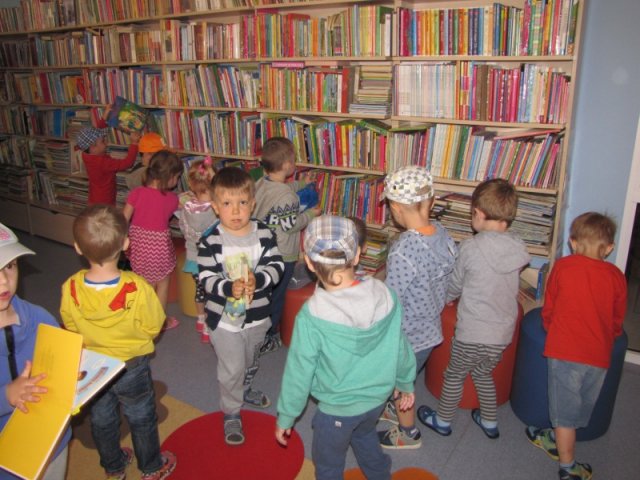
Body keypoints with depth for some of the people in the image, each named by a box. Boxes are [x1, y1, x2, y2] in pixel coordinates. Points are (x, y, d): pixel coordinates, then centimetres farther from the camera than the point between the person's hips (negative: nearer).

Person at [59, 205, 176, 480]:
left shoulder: (70, 289, -24)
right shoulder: (137, 288, -32)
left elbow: (71, 329, -5)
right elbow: (152, 328, -17)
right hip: (132, 367, -2)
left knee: (102, 420, 26)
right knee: (141, 420, 21)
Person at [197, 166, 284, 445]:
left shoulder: (264, 234, -10)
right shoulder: (210, 241, -17)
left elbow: (276, 266, -13)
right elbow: (206, 278, -18)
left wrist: (257, 280, -32)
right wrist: (229, 288, -36)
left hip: (257, 315, 4)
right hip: (224, 318, -4)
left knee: (251, 361, 27)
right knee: (232, 369, 7)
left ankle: (244, 390, 56)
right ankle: (231, 413, 31)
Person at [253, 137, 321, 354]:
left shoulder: (261, 183, -1)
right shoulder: (286, 196, -27)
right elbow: (290, 226, -20)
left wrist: (302, 183, 24)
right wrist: (311, 214, -6)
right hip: (282, 255, -8)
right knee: (275, 297, 9)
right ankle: (268, 339, 22)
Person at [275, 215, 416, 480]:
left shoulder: (312, 316, -30)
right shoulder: (385, 295, -19)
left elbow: (299, 373, -19)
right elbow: (400, 346, -5)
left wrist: (285, 417, -2)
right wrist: (406, 383, 14)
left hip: (338, 408, -4)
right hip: (378, 397, 5)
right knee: (365, 435, 36)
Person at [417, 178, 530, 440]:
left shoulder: (471, 247, -20)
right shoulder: (518, 248, -4)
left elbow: (454, 285, -5)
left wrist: (445, 298, 18)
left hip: (473, 332, -5)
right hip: (503, 332, 5)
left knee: (454, 374, 18)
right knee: (483, 373, 29)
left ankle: (443, 420, 37)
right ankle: (490, 422, 43)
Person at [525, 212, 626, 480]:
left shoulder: (562, 267, -4)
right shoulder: (617, 277, 1)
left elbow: (548, 310, 5)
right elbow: (618, 321, 12)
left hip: (565, 350, -3)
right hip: (599, 356, 3)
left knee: (565, 408, 10)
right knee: (581, 406, 22)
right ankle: (555, 440, 42)